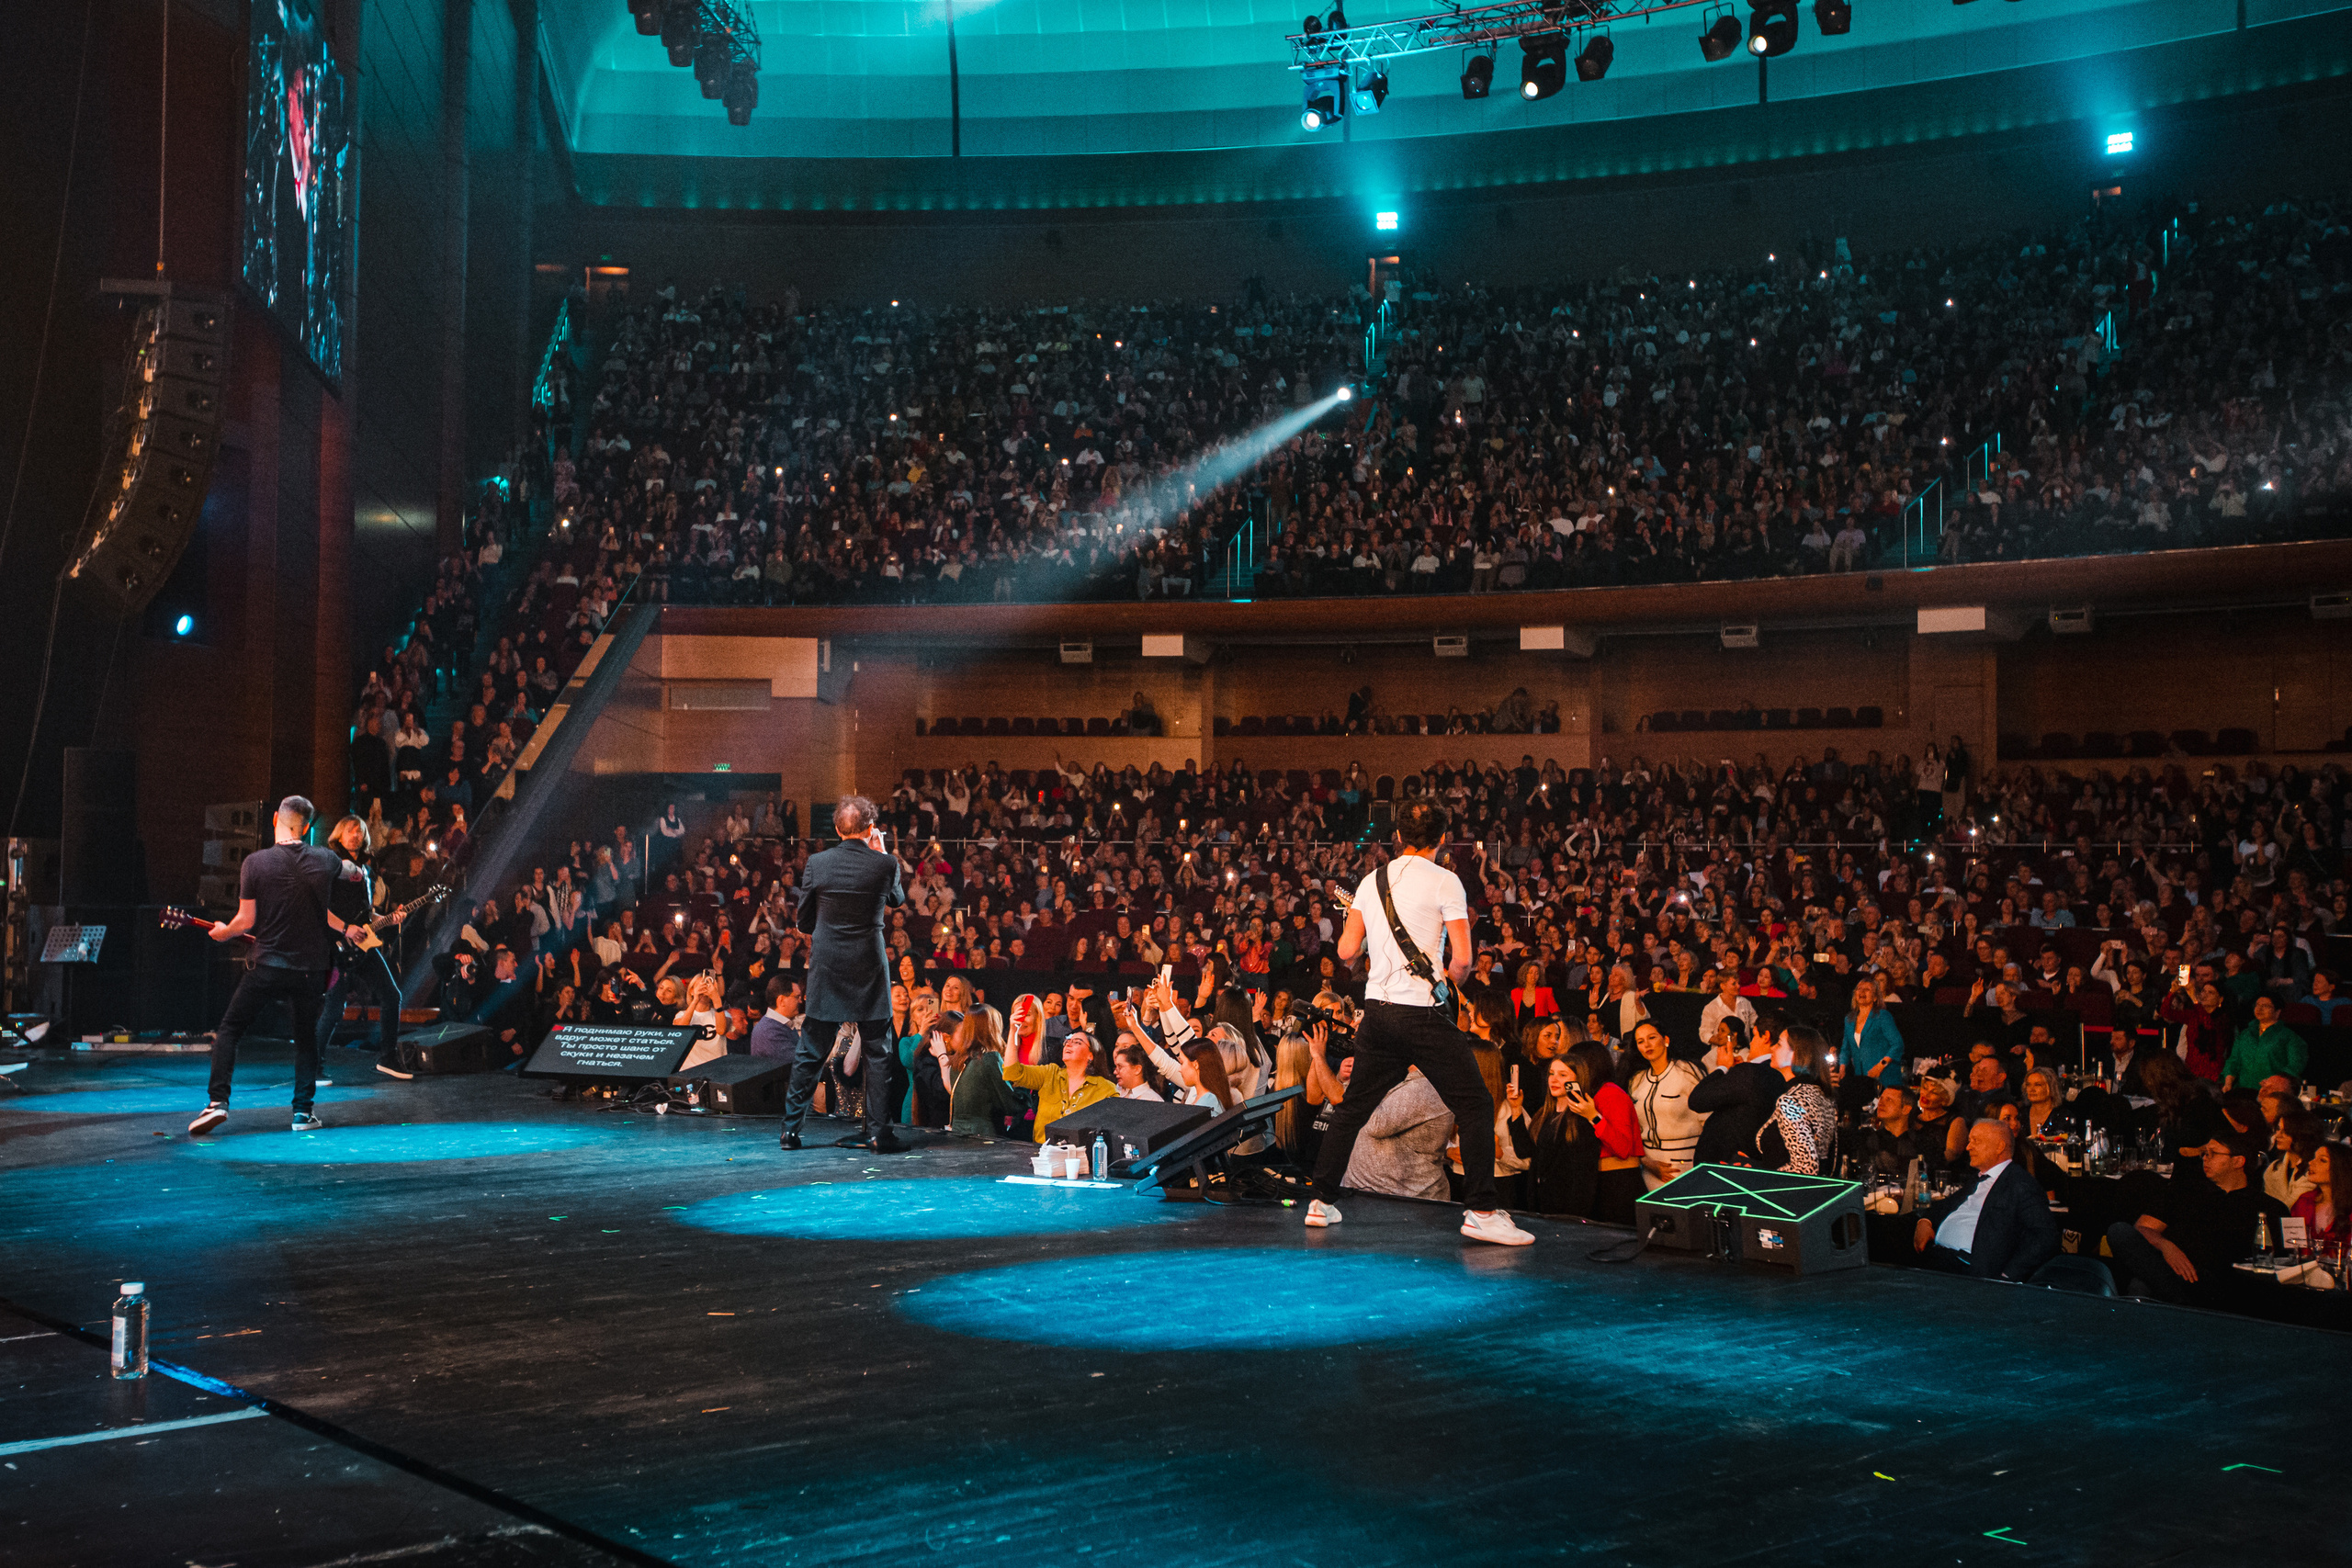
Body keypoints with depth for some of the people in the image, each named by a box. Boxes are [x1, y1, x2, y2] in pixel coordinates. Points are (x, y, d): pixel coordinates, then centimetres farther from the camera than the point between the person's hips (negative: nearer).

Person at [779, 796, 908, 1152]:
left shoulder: (817, 863, -6)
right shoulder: (885, 863, -9)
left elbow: (803, 922, 2)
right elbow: (897, 900, 13)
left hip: (825, 969, 2)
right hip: (870, 969, -2)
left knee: (811, 1053, 10)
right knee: (877, 1053, 7)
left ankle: (790, 1129, 14)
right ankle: (878, 1132, 5)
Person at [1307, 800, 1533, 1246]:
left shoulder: (1371, 882, 8)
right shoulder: (1444, 882, -7)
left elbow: (1346, 951, 8)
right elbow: (1461, 959, -12)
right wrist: (1453, 977, 10)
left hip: (1377, 1009, 6)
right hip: (1424, 1011, -5)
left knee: (1353, 1106, 17)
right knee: (1475, 1106, 1)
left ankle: (1321, 1201, 19)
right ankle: (1480, 1212, -6)